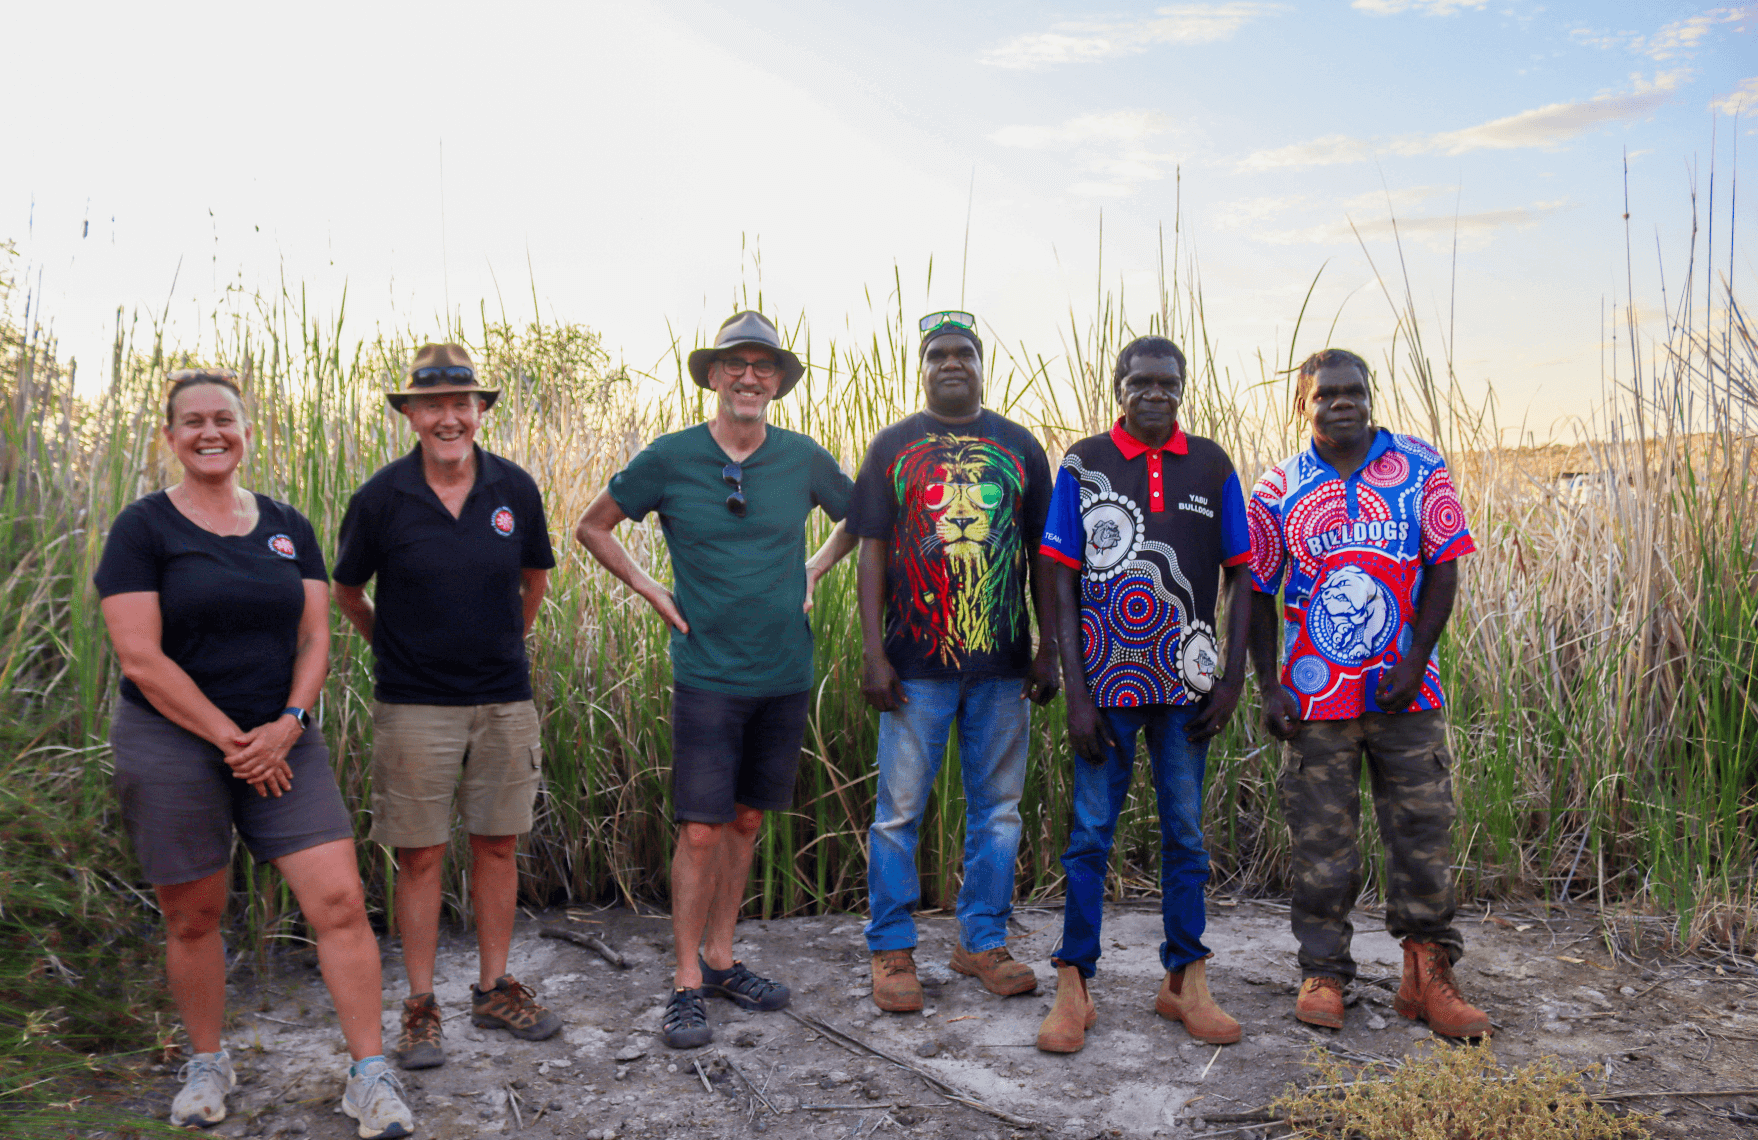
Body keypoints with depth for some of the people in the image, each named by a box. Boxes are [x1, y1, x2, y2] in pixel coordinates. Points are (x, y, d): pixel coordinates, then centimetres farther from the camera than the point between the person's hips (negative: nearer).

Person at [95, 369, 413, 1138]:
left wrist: (288, 723, -10)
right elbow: (141, 657, -11)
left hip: (280, 741, 3)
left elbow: (315, 637, 6)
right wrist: (230, 739, -13)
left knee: (339, 902, -6)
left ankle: (370, 1076, 2)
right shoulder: (144, 528, -3)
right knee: (193, 916, 9)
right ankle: (207, 1064, 32)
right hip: (171, 746, -2)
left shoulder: (287, 528, 9)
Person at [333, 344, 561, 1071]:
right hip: (414, 704, -2)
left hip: (504, 698, 2)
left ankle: (494, 989, 25)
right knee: (420, 856, 4)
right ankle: (420, 1005, 18)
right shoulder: (382, 497, -7)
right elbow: (346, 592, 8)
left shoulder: (514, 488, -1)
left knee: (497, 845, 10)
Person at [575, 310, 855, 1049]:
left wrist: (813, 573, 7)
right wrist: (651, 591, -1)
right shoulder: (669, 458, -5)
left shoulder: (803, 459, 1)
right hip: (708, 675, -3)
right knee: (700, 831, -3)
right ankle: (687, 985, 11)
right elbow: (592, 527, 7)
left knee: (747, 820, 13)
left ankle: (720, 959, 28)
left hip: (785, 675, 3)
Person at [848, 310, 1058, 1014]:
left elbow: (1042, 555, 10)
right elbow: (872, 552, 2)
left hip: (1003, 664, 2)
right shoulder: (893, 446, 6)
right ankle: (892, 950, 17)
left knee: (997, 808, 9)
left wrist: (1050, 649, 4)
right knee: (899, 810, 3)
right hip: (916, 662, -2)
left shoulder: (1018, 446, 11)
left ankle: (982, 941, 25)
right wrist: (873, 654, -6)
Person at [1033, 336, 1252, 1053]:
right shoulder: (1084, 464, 1)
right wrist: (1076, 692, -8)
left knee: (1185, 832, 10)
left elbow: (1239, 575, 9)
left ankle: (1185, 981, 24)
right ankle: (1073, 988, 13)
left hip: (1185, 683, 2)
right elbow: (1062, 580, -2)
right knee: (1090, 832, 3)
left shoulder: (1211, 466, 7)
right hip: (1107, 678, -2)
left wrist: (1233, 677, 0)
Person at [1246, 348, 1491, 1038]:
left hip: (1405, 689, 1)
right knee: (1322, 845, 6)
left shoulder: (1420, 469, 1)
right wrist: (1269, 687, -2)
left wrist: (1414, 664, -7)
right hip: (1316, 695, 0)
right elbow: (1259, 594, 4)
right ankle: (1322, 975, 20)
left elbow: (1443, 568, 1)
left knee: (1423, 835, 6)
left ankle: (1427, 978, 20)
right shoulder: (1279, 489, 1)